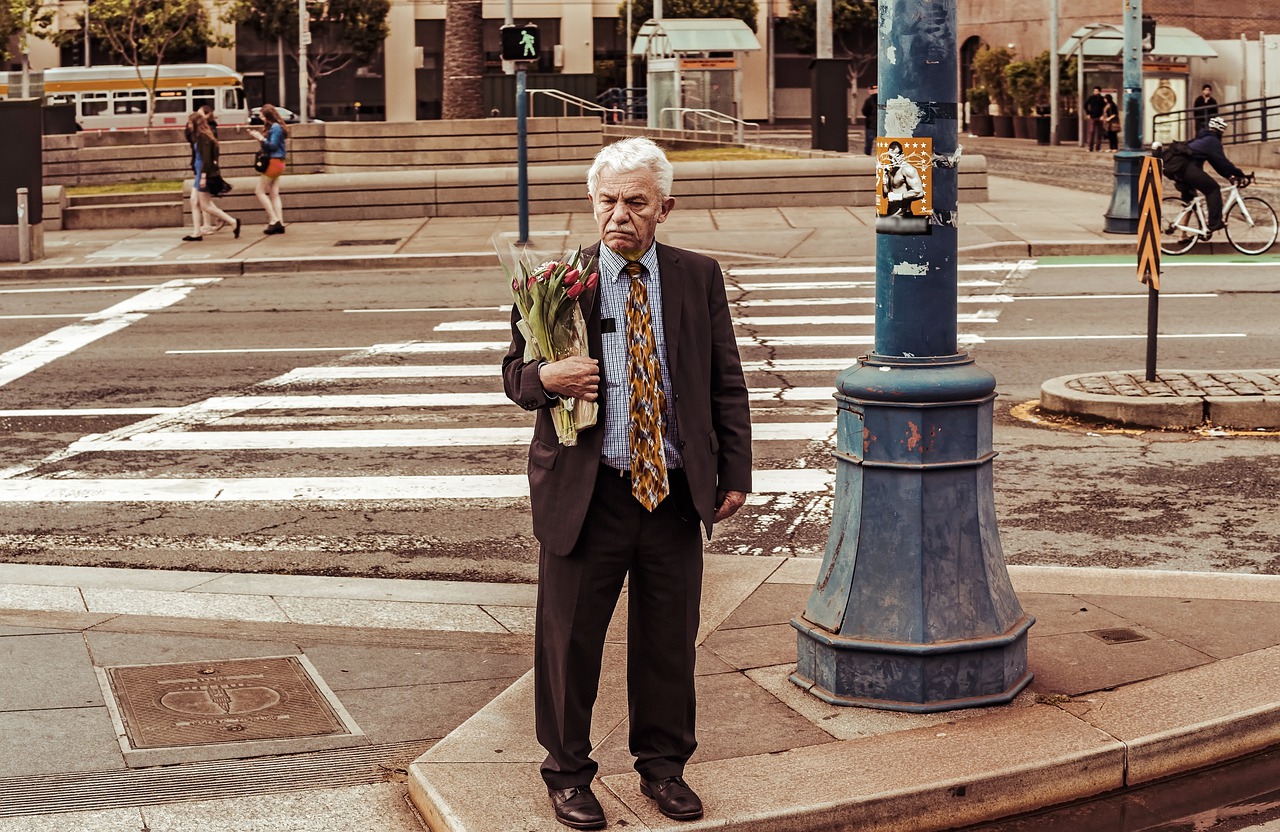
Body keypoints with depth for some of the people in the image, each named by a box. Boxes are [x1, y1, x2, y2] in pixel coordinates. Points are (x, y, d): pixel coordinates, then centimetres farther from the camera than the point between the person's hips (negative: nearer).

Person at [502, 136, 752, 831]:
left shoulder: (699, 278, 5)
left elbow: (726, 382, 9)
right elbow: (514, 373, 6)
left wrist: (735, 472, 4)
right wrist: (546, 377, -18)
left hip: (677, 494, 2)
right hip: (585, 494, -2)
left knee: (669, 640, 12)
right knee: (569, 641, 6)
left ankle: (663, 766, 30)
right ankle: (567, 773, 24)